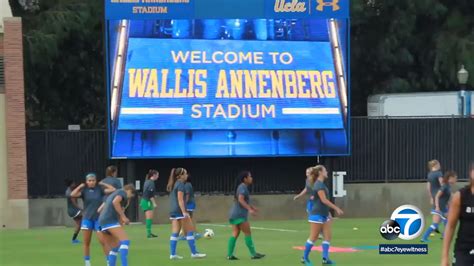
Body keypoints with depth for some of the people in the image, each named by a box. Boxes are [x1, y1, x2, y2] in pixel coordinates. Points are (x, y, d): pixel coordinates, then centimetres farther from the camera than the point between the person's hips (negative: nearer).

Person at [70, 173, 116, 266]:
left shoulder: (100, 189, -1)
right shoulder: (84, 190, -1)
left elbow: (113, 189, -10)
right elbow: (73, 194, -16)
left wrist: (103, 184, -4)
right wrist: (80, 186, -8)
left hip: (98, 218, -1)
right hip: (87, 218, 1)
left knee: (103, 241, -7)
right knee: (86, 242, 5)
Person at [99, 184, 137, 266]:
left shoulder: (113, 194, 32)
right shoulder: (123, 192, 4)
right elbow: (115, 202, -17)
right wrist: (123, 216, -16)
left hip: (102, 221, 10)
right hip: (111, 220, -10)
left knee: (115, 248, 14)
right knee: (125, 241, -19)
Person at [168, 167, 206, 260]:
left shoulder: (175, 184, 16)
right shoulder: (181, 184, -10)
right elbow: (180, 199, -18)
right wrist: (184, 212, -22)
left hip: (173, 211, 9)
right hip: (180, 210, -9)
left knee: (175, 233, 5)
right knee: (190, 231, -1)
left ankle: (172, 254, 1)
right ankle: (194, 253, 1)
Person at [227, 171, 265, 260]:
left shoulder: (242, 187, 18)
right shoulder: (243, 187, -12)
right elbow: (240, 199, -23)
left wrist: (252, 207, 30)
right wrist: (249, 209, -27)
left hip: (235, 214, 10)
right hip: (240, 214, -10)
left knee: (235, 234, 5)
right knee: (248, 233, -4)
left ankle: (229, 255, 0)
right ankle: (253, 254, -1)